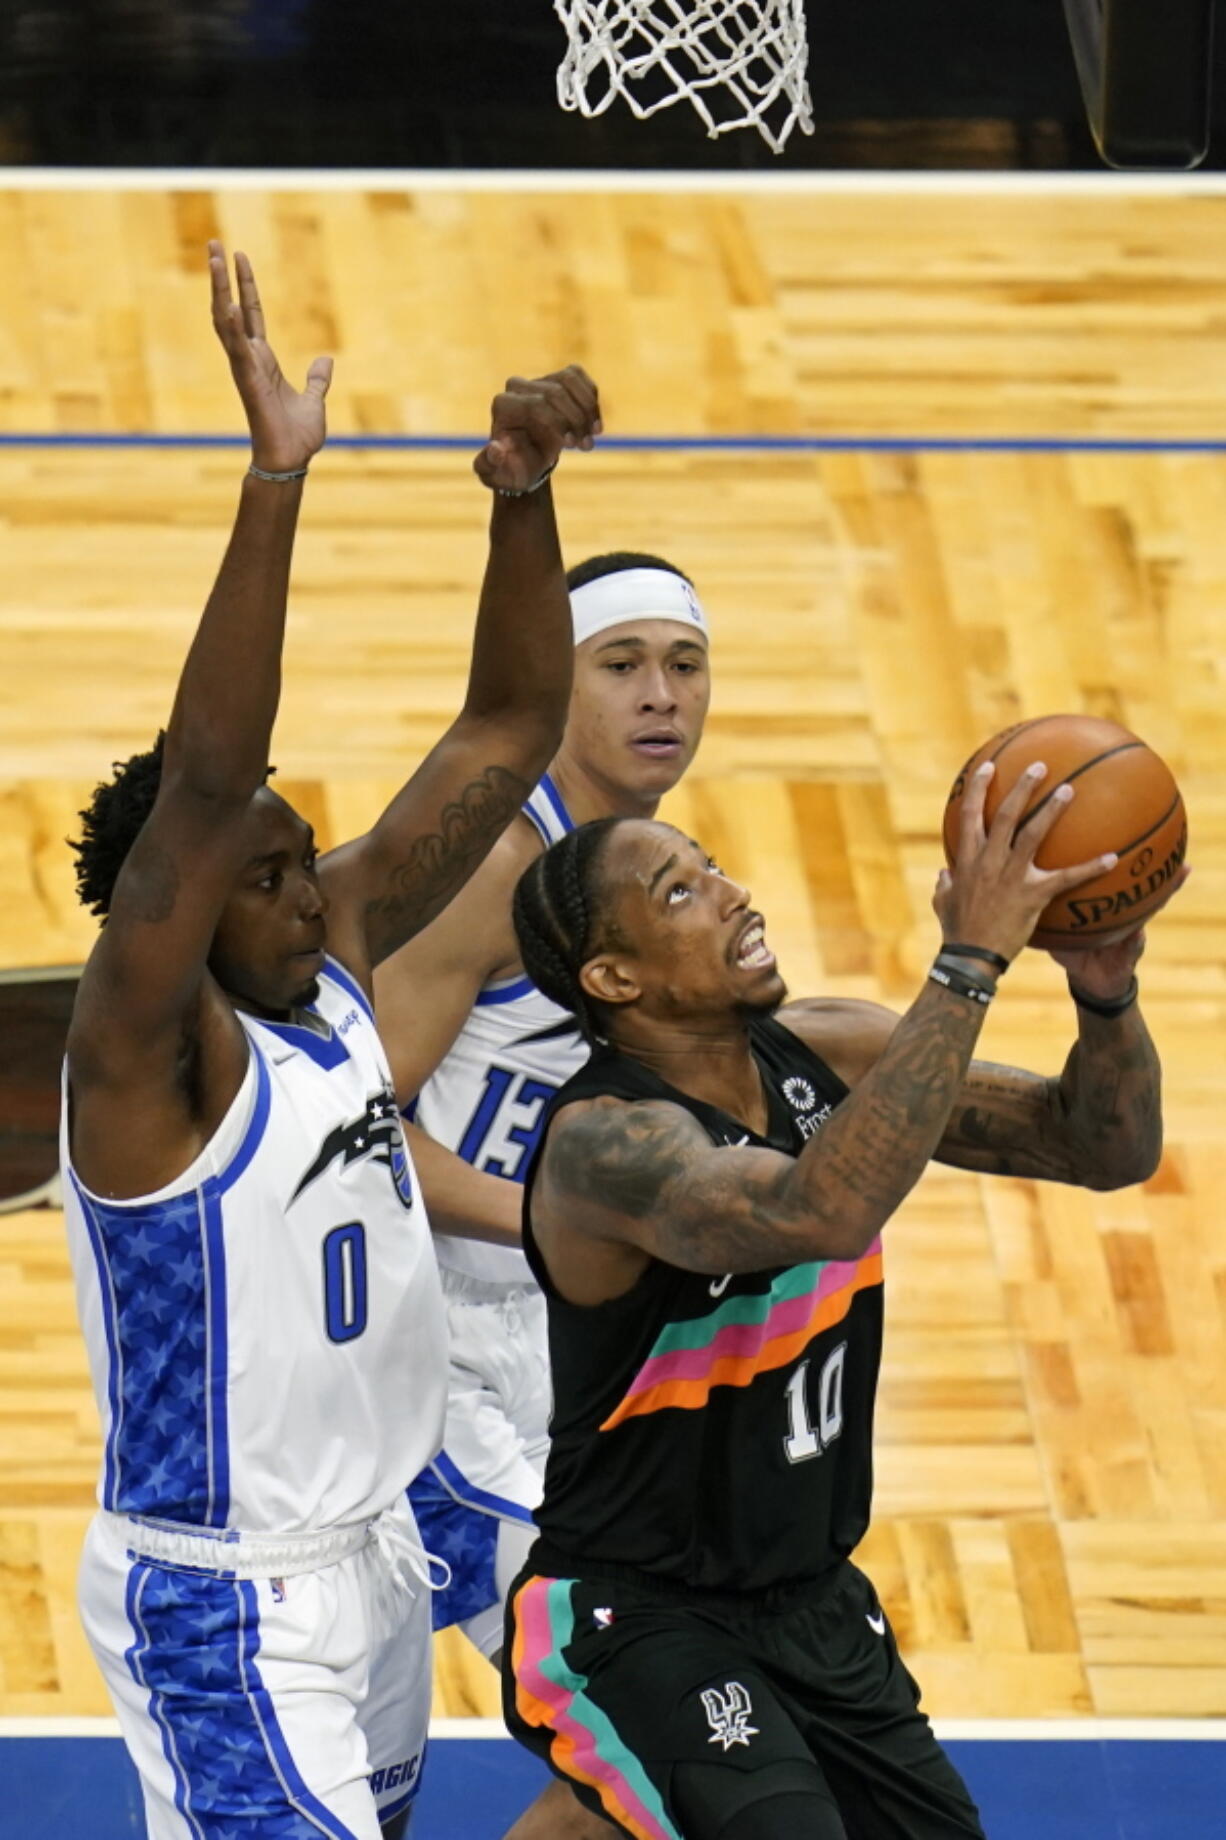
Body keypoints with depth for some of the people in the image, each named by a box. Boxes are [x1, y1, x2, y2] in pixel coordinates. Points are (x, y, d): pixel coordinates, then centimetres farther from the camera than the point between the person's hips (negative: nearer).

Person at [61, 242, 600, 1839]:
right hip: (223, 1600, -8)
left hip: (376, 1555, 8)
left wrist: (521, 498, -11)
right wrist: (275, 479, -42)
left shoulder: (336, 953, 2)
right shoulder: (146, 1046, -19)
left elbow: (508, 728, 5)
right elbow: (203, 780, -35)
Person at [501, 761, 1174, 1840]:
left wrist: (1106, 990, -23)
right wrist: (971, 961, -45)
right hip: (632, 1621, -8)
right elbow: (818, 1213, -45)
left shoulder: (829, 1056, -3)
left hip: (815, 1607, 8)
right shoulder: (605, 1143, -25)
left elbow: (1110, 1148, -2)